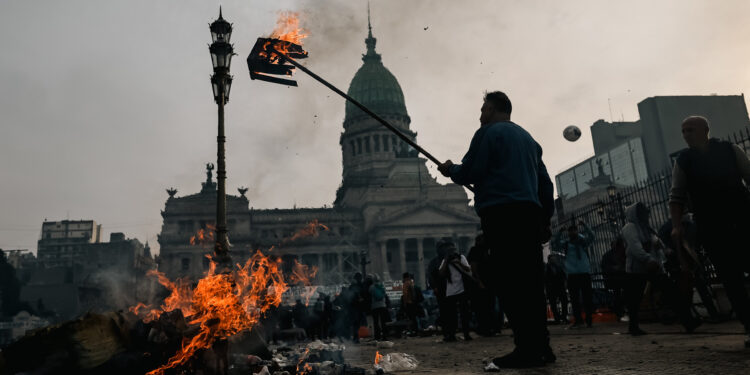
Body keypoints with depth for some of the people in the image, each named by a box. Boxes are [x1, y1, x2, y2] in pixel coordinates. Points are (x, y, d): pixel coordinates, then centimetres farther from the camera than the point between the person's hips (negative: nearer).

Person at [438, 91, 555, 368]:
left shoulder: (488, 132, 2)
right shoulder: (527, 137, 25)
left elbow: (469, 174, -6)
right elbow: (545, 181, 23)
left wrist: (450, 169, 14)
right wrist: (546, 218, 25)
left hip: (500, 213, -8)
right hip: (531, 214, 8)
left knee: (509, 283, -8)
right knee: (531, 280, 9)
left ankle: (527, 348, -8)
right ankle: (541, 346, 12)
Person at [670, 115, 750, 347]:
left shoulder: (730, 151, 4)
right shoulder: (682, 162, 3)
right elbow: (677, 197, 1)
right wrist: (676, 226, -11)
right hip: (711, 230, 0)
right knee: (731, 278, 1)